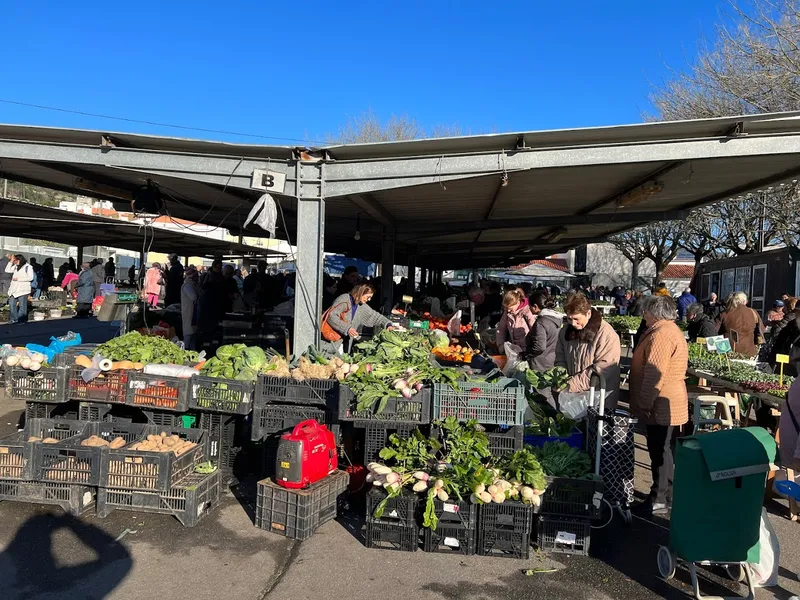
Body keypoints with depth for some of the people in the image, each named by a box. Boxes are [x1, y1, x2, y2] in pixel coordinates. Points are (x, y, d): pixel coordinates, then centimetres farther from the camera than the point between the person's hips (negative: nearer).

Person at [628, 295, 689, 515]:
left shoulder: (661, 335, -20)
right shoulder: (671, 330, 15)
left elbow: (654, 375, -25)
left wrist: (644, 404, -20)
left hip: (660, 405, -11)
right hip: (667, 404, 11)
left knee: (659, 452, -1)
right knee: (663, 451, 18)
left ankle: (658, 500, 8)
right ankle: (668, 493, 30)